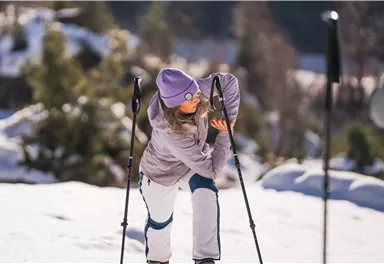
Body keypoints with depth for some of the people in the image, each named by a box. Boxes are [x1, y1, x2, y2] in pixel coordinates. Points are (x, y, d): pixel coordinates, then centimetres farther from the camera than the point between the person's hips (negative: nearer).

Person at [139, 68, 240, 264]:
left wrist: (229, 118, -24)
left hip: (194, 161, 4)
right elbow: (211, 170, -36)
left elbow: (229, 81, -15)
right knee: (160, 220, 16)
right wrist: (224, 134, -26)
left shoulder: (192, 93, -33)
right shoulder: (168, 132, -44)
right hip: (161, 173, -4)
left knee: (206, 193, -27)